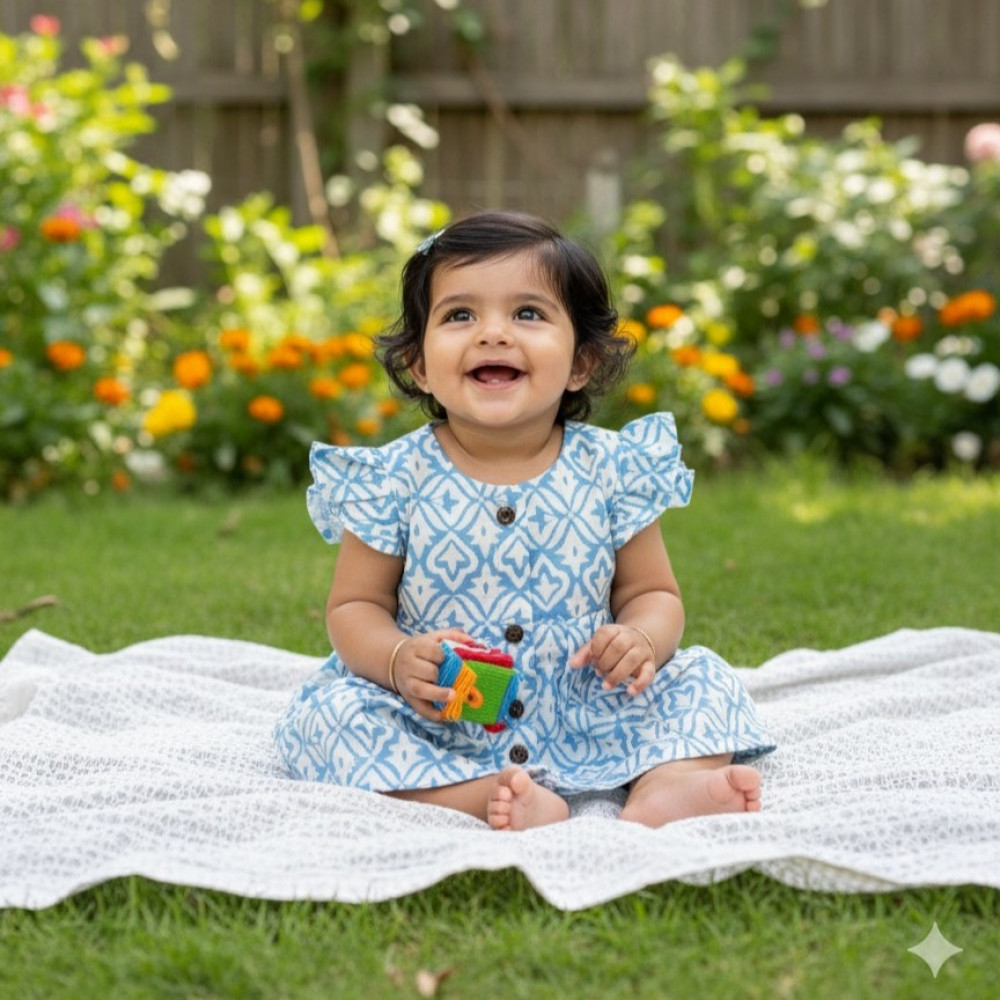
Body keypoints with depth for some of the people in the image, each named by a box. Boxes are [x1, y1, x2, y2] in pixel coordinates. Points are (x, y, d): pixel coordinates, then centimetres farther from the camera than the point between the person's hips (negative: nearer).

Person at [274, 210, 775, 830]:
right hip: (437, 725, -1)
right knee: (327, 712, -23)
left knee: (702, 679, -9)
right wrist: (400, 660, -23)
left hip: (586, 714, 2)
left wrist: (642, 640, -19)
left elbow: (653, 593, 5)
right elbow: (354, 606, -1)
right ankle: (485, 797, -33)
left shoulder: (612, 470, -3)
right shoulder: (395, 479, -7)